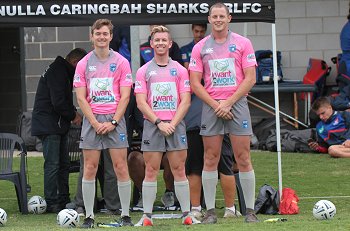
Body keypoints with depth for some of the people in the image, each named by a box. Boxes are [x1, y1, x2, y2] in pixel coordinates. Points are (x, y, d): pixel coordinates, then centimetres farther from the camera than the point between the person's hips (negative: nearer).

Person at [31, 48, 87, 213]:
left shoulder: (62, 71, 18)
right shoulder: (57, 72, -16)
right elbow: (58, 102, -22)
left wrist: (73, 113, 6)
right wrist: (74, 115, -9)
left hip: (59, 127, 11)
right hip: (49, 126, -11)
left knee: (63, 164, 11)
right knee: (53, 164, -10)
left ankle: (63, 201, 15)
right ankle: (52, 203, -8)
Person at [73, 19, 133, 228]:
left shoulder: (121, 62, 3)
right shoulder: (83, 64, 6)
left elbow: (125, 96, 0)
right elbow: (81, 97, 3)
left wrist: (113, 122, -10)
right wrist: (95, 123, -7)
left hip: (115, 119, -1)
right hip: (92, 119, 1)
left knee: (121, 167, -4)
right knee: (90, 168, -2)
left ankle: (126, 215, 2)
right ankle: (89, 216, 3)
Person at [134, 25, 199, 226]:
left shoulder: (180, 70, 8)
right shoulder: (144, 71, 7)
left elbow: (185, 101, 2)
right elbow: (141, 102, 0)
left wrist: (173, 123, -9)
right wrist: (159, 123, -10)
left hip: (176, 125, 0)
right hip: (152, 125, 0)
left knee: (179, 170, 0)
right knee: (151, 171, -2)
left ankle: (187, 214, 3)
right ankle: (147, 216, 0)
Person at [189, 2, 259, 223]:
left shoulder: (243, 43, 3)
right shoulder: (200, 47, 7)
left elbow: (250, 79, -2)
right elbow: (195, 83, 5)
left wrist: (228, 103, -9)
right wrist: (216, 105, -7)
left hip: (237, 104, -1)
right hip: (211, 106, 1)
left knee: (244, 159, -3)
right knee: (210, 160, 0)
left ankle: (250, 211, 2)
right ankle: (210, 211, 5)